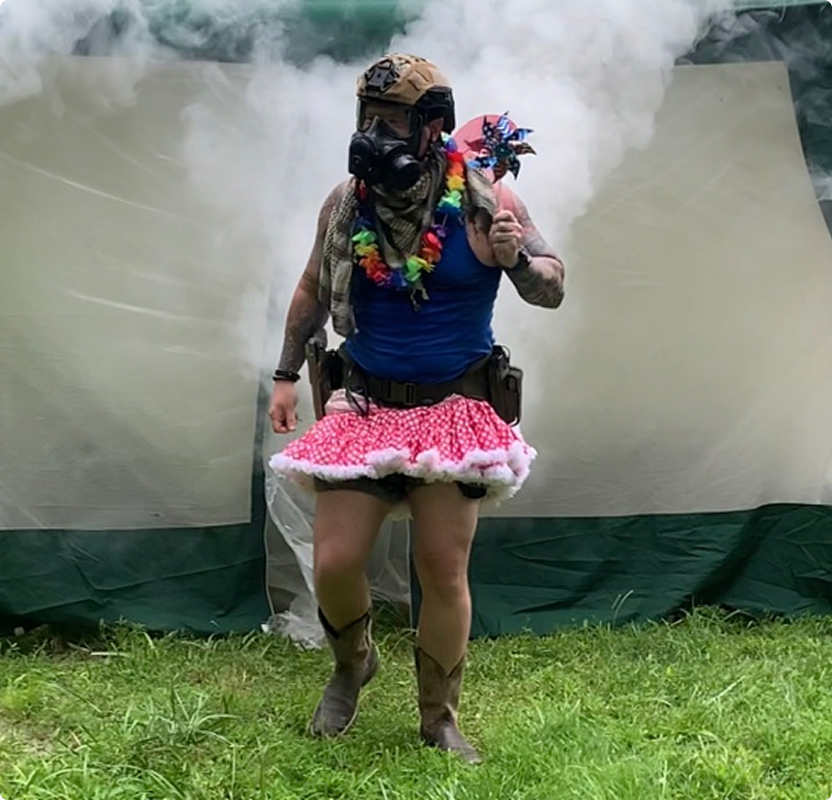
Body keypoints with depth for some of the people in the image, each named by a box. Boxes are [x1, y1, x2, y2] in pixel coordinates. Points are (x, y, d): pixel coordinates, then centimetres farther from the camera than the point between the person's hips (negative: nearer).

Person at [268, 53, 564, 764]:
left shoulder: (482, 203, -8)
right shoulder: (345, 203, -1)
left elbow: (552, 289, -3)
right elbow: (312, 290, 14)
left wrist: (517, 260, -25)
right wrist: (287, 373, 11)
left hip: (454, 412, -2)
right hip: (364, 408, 2)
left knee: (444, 572, 1)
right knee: (333, 564, -3)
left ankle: (440, 720, 22)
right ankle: (352, 665, 30)